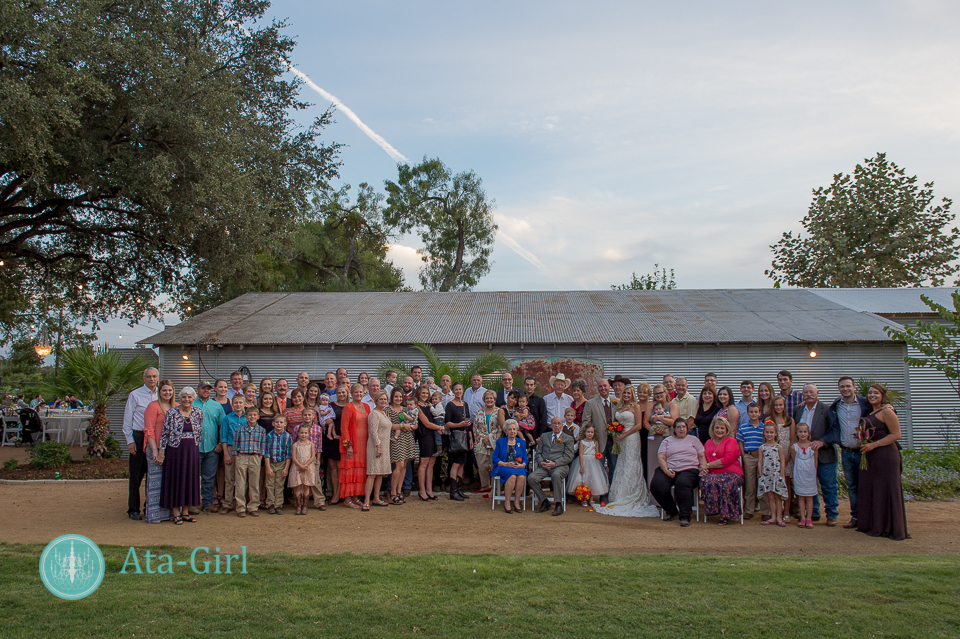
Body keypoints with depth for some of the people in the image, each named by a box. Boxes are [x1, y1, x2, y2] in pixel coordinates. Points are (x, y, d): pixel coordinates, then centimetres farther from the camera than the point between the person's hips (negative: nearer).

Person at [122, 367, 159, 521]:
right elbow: (127, 420, 0)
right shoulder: (135, 395, -1)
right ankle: (133, 509, 10)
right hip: (139, 437, -3)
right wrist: (130, 441, -5)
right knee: (136, 474, 1)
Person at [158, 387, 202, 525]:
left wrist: (193, 445, 7)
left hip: (192, 450, 4)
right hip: (175, 450, -3)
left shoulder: (198, 413, 4)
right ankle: (176, 513, 10)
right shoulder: (171, 413, -6)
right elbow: (165, 434, -5)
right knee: (175, 479, 2)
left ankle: (185, 512, 18)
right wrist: (162, 452, -8)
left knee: (190, 479, 7)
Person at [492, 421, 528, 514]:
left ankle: (516, 502, -22)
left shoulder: (521, 442, 18)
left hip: (518, 467, 2)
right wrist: (506, 464, -13)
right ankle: (506, 503, -27)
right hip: (503, 468, -2)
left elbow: (525, 459, 14)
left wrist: (521, 465, -10)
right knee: (512, 475, -36)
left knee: (522, 476, -34)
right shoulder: (500, 442, 12)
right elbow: (495, 458, 4)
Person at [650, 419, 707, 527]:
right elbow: (661, 457, 7)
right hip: (669, 470, 2)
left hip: (689, 469, -1)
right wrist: (666, 470, -11)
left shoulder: (693, 439, 21)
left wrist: (703, 467, -6)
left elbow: (702, 456, 16)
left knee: (682, 483, -37)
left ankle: (685, 516, -27)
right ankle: (671, 510, 1)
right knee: (657, 486, -27)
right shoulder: (667, 441, 19)